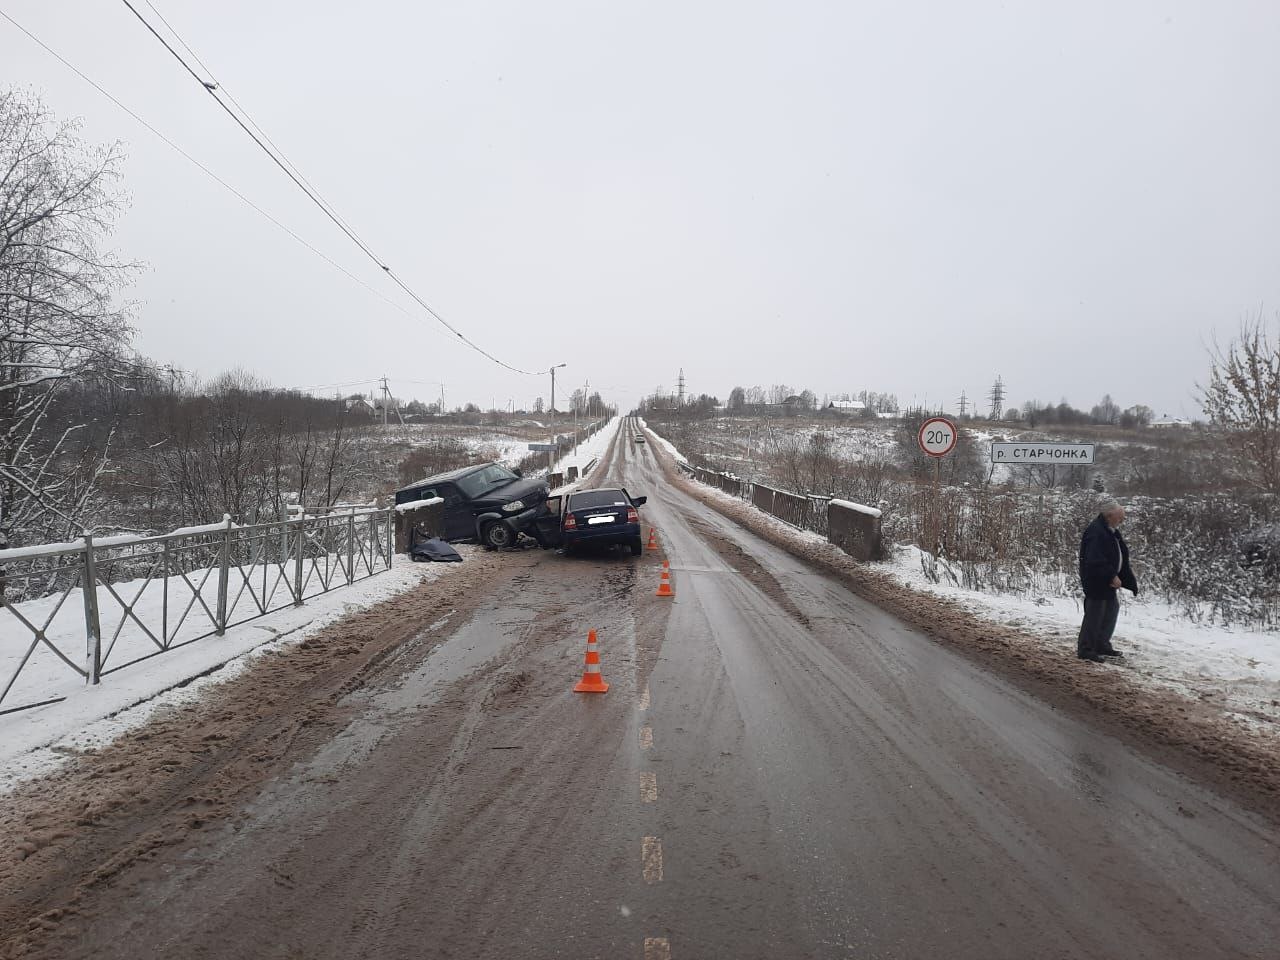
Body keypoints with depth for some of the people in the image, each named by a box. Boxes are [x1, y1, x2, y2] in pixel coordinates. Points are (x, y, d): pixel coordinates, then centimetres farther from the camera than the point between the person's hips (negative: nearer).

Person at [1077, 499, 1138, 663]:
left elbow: (1120, 556, 19)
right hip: (1096, 582, -11)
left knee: (1111, 610, 19)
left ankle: (1102, 645, 32)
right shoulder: (1096, 532, -24)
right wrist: (1112, 577, -27)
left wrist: (1128, 579, 14)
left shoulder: (1111, 531, 10)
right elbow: (1095, 561, -30)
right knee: (1094, 614, -5)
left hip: (1108, 581, 11)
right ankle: (1085, 649, 4)